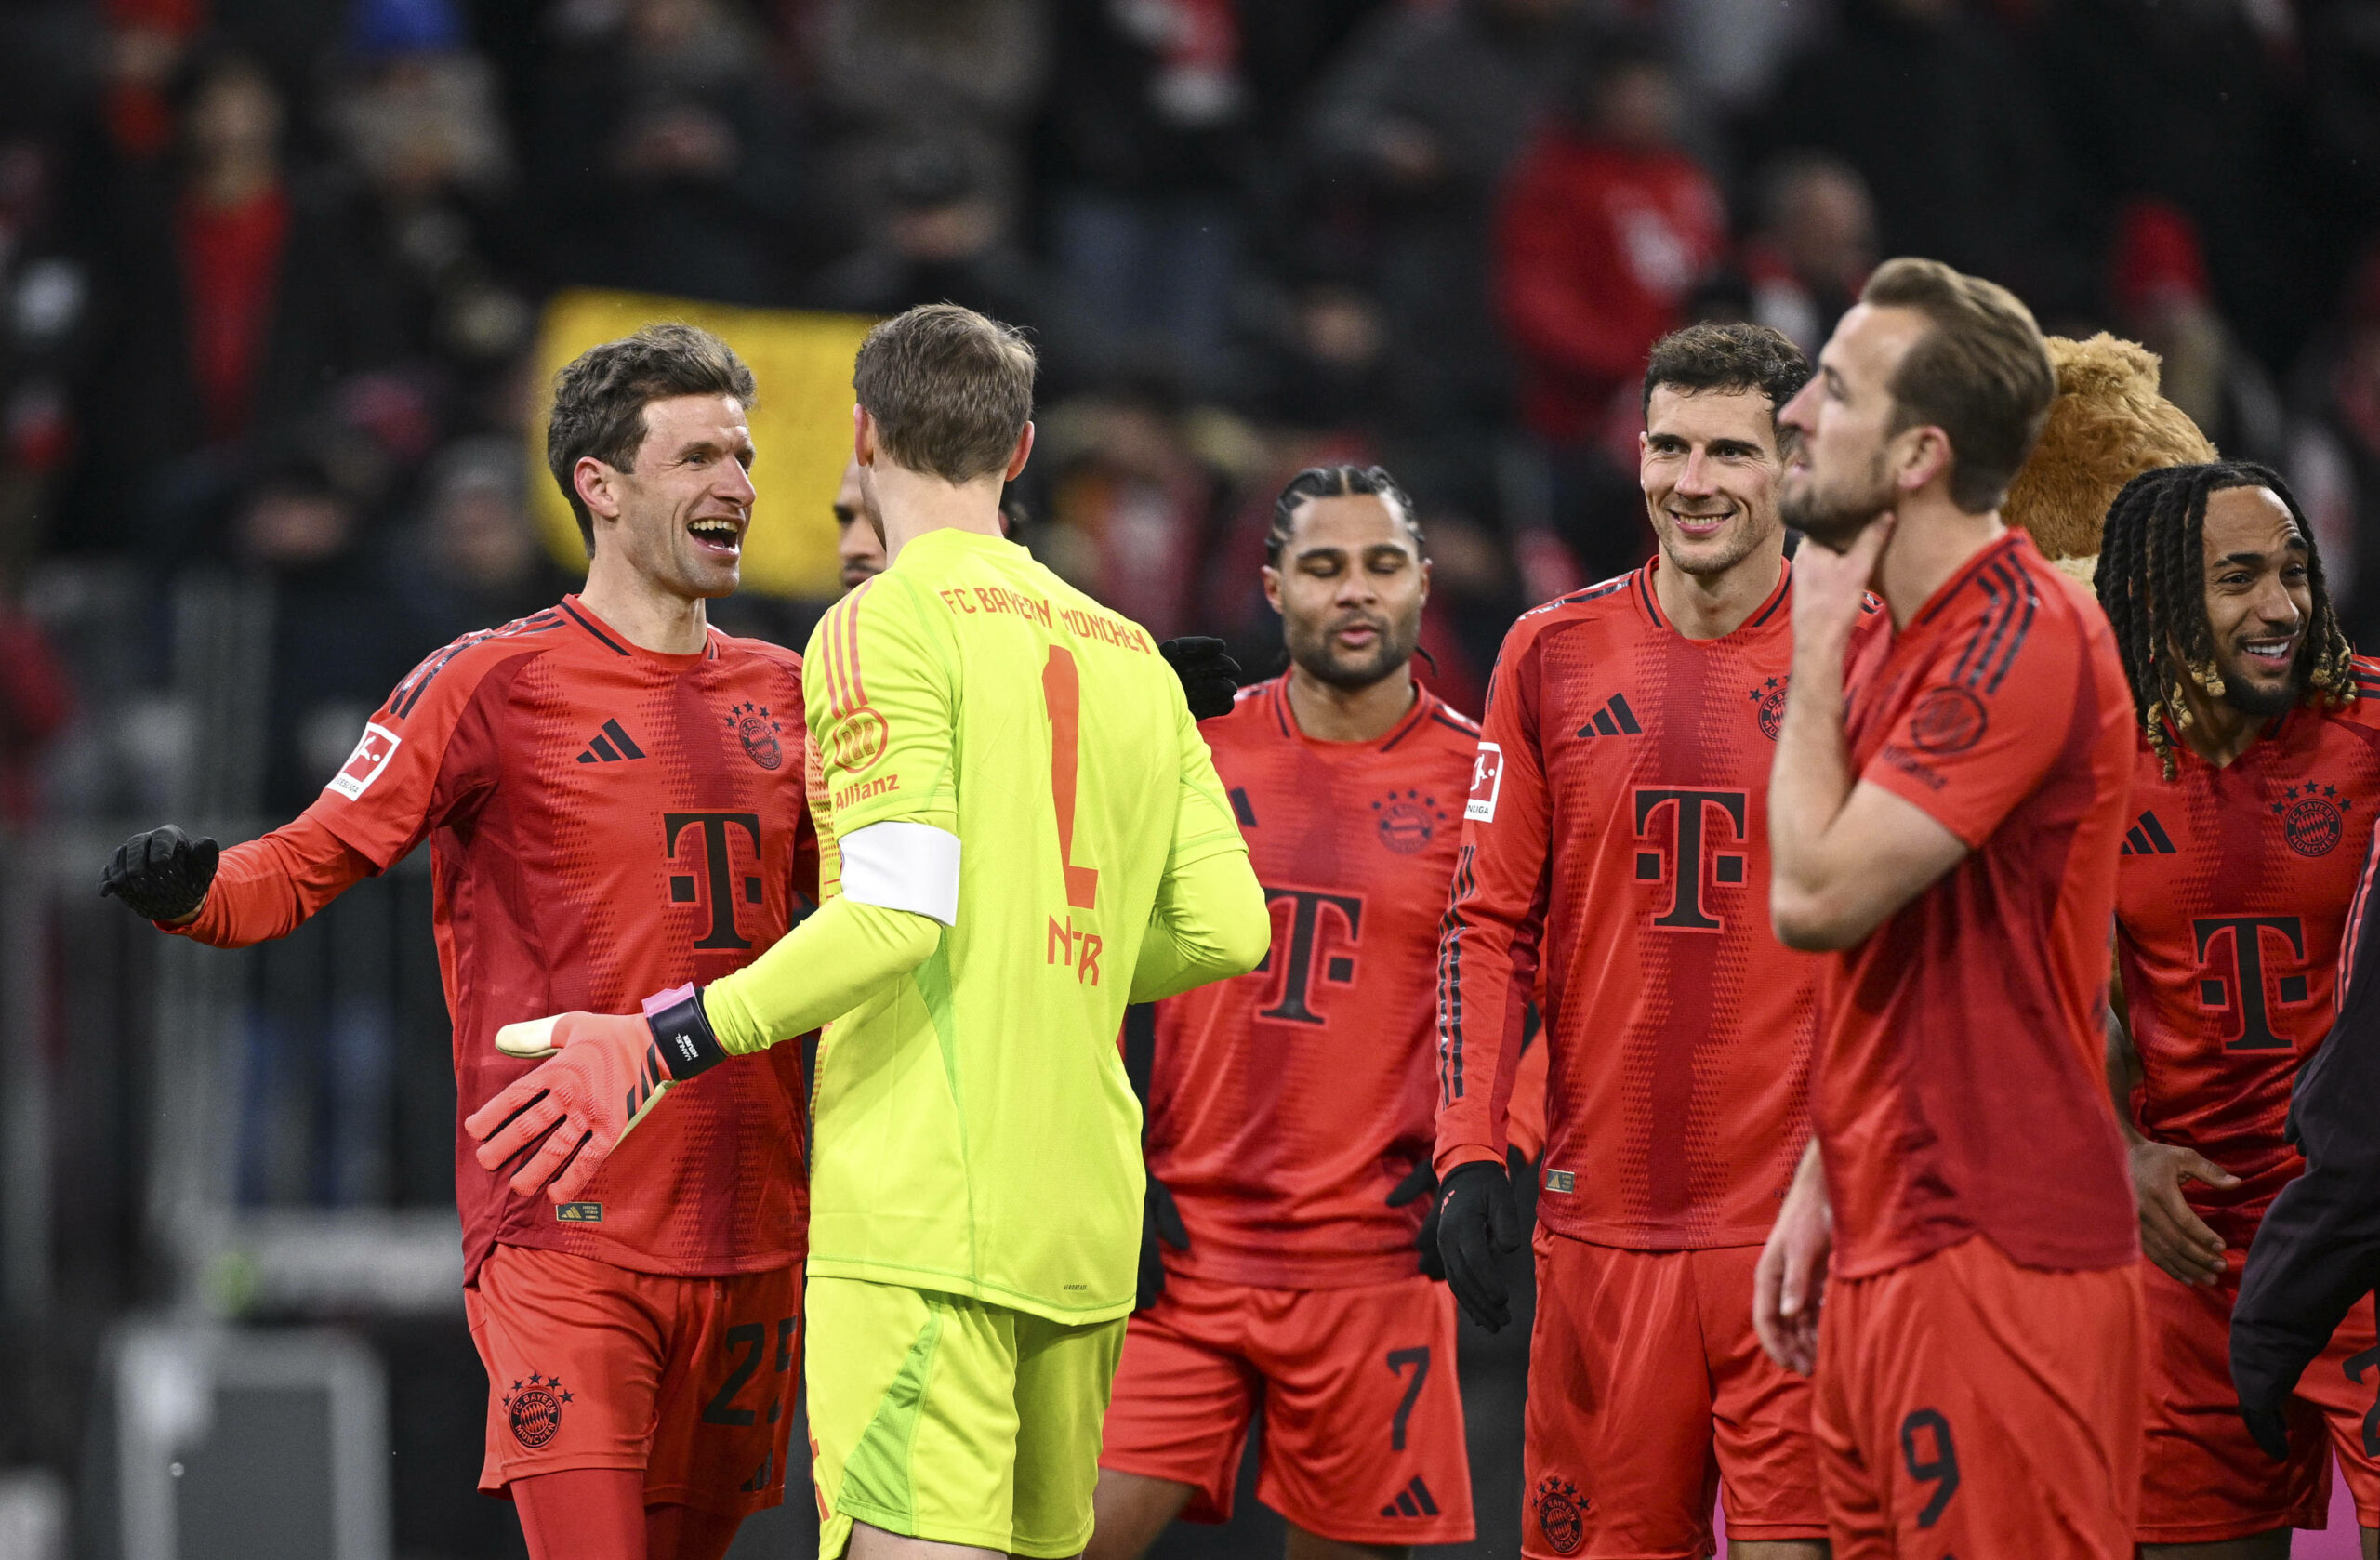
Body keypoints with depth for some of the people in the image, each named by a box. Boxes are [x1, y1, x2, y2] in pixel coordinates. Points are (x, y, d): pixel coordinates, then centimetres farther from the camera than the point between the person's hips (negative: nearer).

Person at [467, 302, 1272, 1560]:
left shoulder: (888, 624, -4)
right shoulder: (1127, 651, 17)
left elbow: (900, 910, -15)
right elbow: (1226, 928, 12)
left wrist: (668, 1044, -12)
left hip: (924, 1208, -7)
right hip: (1087, 1217, 8)